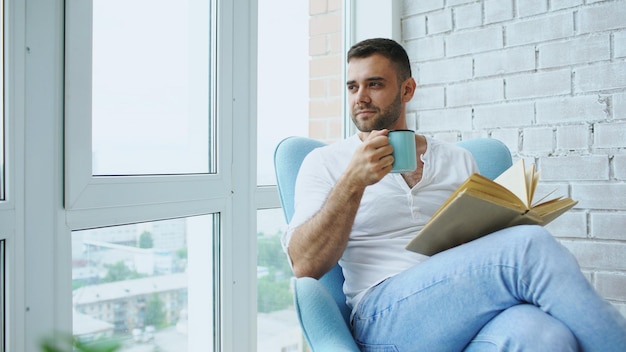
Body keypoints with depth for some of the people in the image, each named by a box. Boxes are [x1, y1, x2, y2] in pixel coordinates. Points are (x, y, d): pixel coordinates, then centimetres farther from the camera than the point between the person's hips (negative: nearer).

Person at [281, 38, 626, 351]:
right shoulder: (325, 162, 9)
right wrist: (354, 181, -14)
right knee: (530, 245, -26)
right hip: (384, 317, -3)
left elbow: (486, 249, 20)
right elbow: (305, 265, -3)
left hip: (468, 307, 3)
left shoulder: (458, 160, 19)